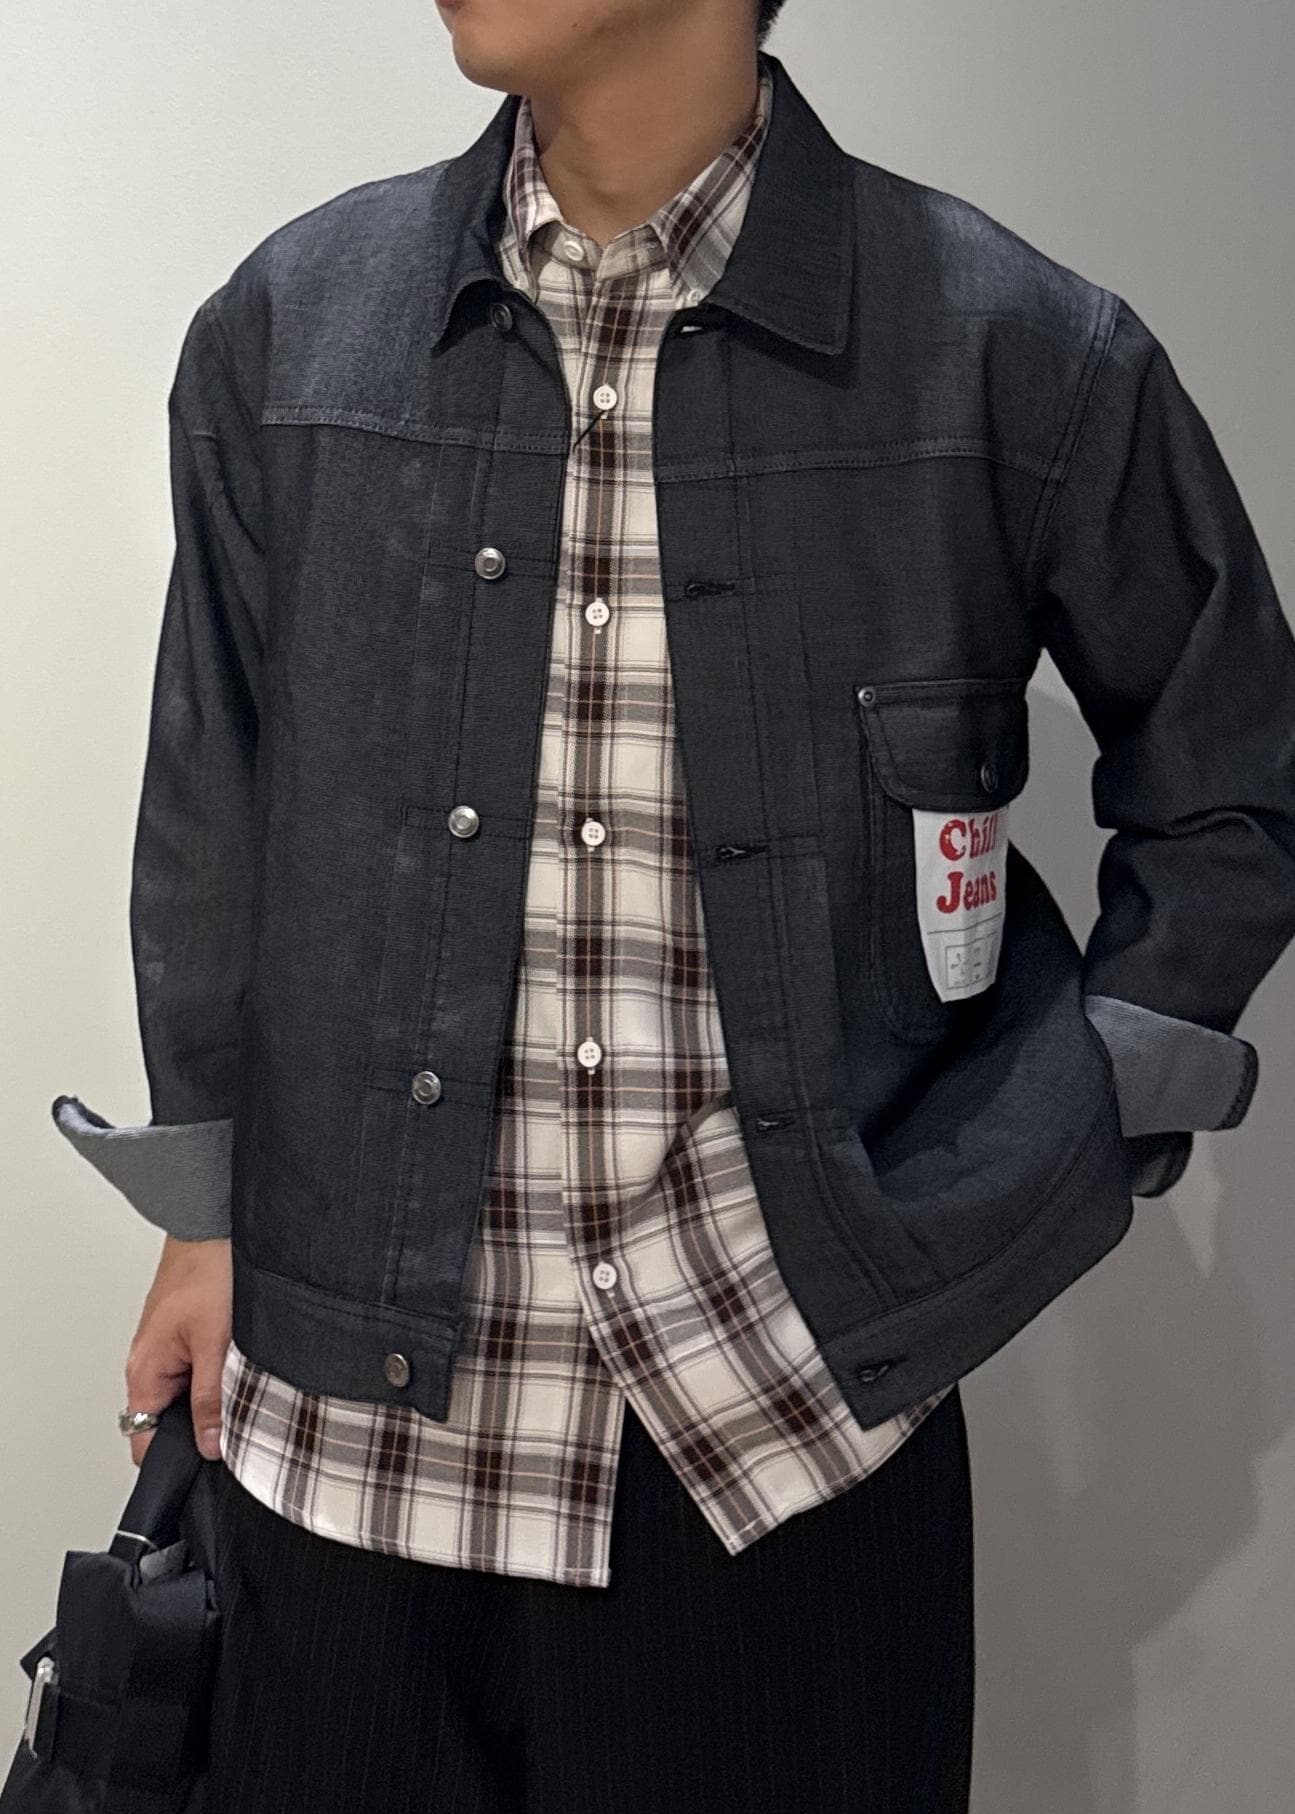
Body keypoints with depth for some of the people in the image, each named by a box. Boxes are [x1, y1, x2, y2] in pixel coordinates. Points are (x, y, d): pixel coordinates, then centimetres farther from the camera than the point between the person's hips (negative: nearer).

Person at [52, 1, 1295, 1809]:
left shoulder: (1020, 360, -7)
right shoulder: (288, 331, 1)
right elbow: (212, 811, 10)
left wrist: (1061, 1166, -1)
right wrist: (208, 1213, 11)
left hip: (793, 1404, -1)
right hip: (353, 1407, 2)